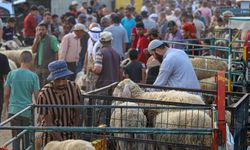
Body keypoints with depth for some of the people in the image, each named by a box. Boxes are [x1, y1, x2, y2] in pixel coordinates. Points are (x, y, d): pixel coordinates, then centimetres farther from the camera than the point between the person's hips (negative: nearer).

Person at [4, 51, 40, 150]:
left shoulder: (11, 74, -2)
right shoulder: (33, 76, -7)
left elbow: (6, 94, 2)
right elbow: (36, 96, -5)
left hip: (13, 111, 1)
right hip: (28, 112, -1)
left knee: (16, 138, 7)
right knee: (27, 138, 12)